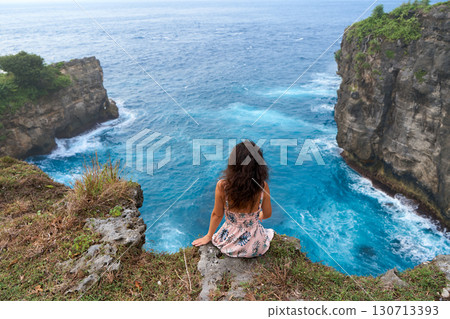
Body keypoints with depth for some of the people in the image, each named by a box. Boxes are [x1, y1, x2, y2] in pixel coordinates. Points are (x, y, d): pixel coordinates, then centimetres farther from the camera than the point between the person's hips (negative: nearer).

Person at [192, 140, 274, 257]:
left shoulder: (222, 186, -23)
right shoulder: (263, 187, -22)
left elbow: (216, 215, -8)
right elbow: (267, 214, -4)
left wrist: (209, 236, 12)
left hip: (229, 245, -1)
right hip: (255, 247, 1)